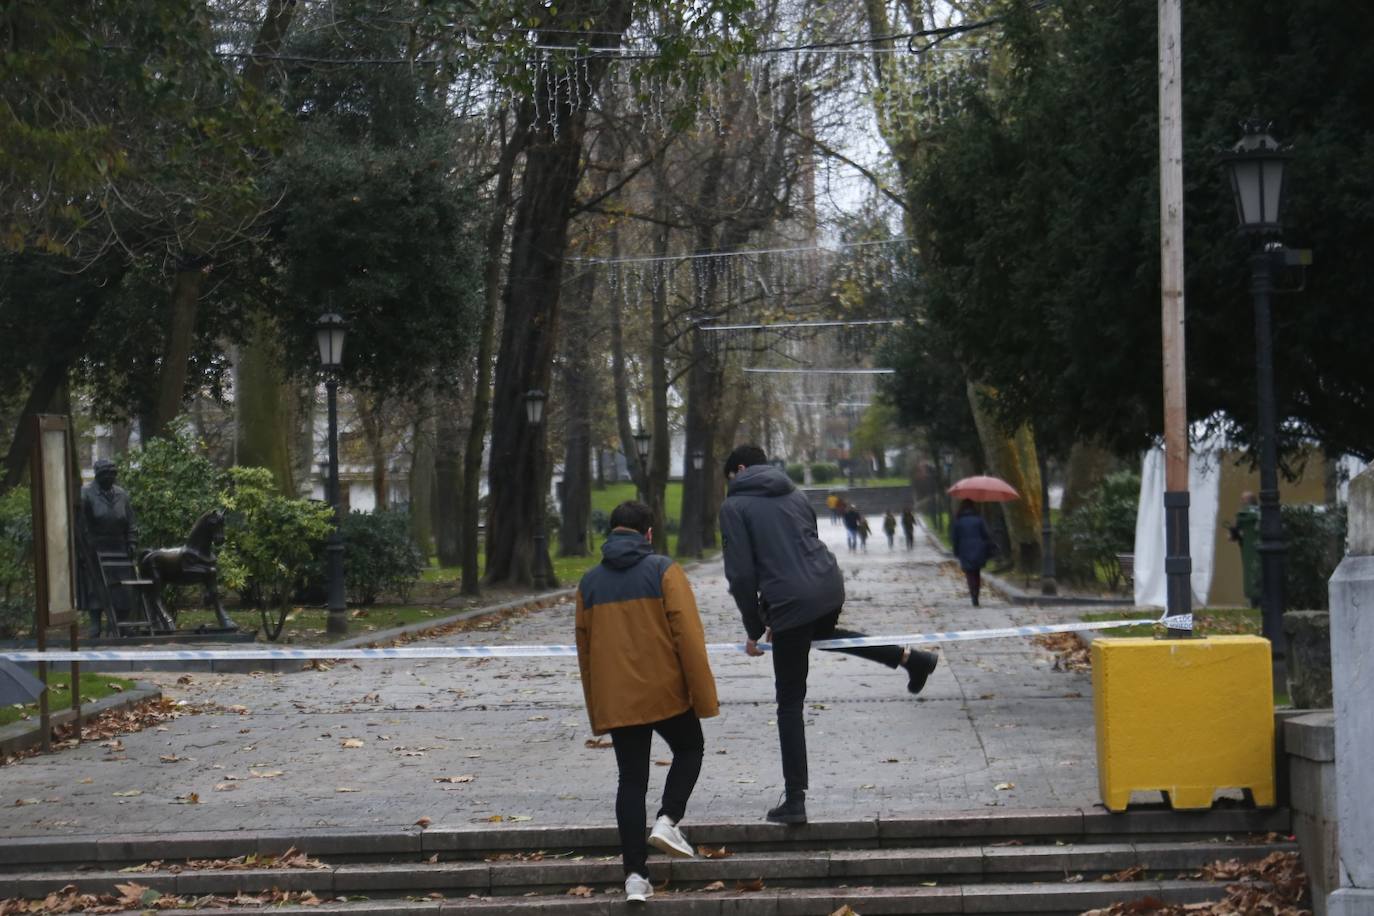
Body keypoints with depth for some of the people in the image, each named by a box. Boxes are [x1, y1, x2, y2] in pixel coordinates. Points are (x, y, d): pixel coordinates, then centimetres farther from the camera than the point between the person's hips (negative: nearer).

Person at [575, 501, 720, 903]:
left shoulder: (590, 582, 7)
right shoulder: (664, 571, -6)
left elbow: (585, 648, 12)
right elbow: (688, 636, -10)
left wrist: (596, 710, 20)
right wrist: (705, 697, -5)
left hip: (616, 700, 3)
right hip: (666, 691, -3)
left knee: (631, 780, 7)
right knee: (689, 749, 22)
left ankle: (635, 874, 1)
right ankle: (668, 820, 1)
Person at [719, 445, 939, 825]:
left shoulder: (735, 506, 1)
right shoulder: (794, 495, 20)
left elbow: (741, 573, -6)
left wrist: (754, 629, 5)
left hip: (788, 603, -6)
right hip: (830, 586, 6)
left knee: (790, 703, 3)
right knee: (821, 633, 42)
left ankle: (794, 800, 3)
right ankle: (907, 657, 31)